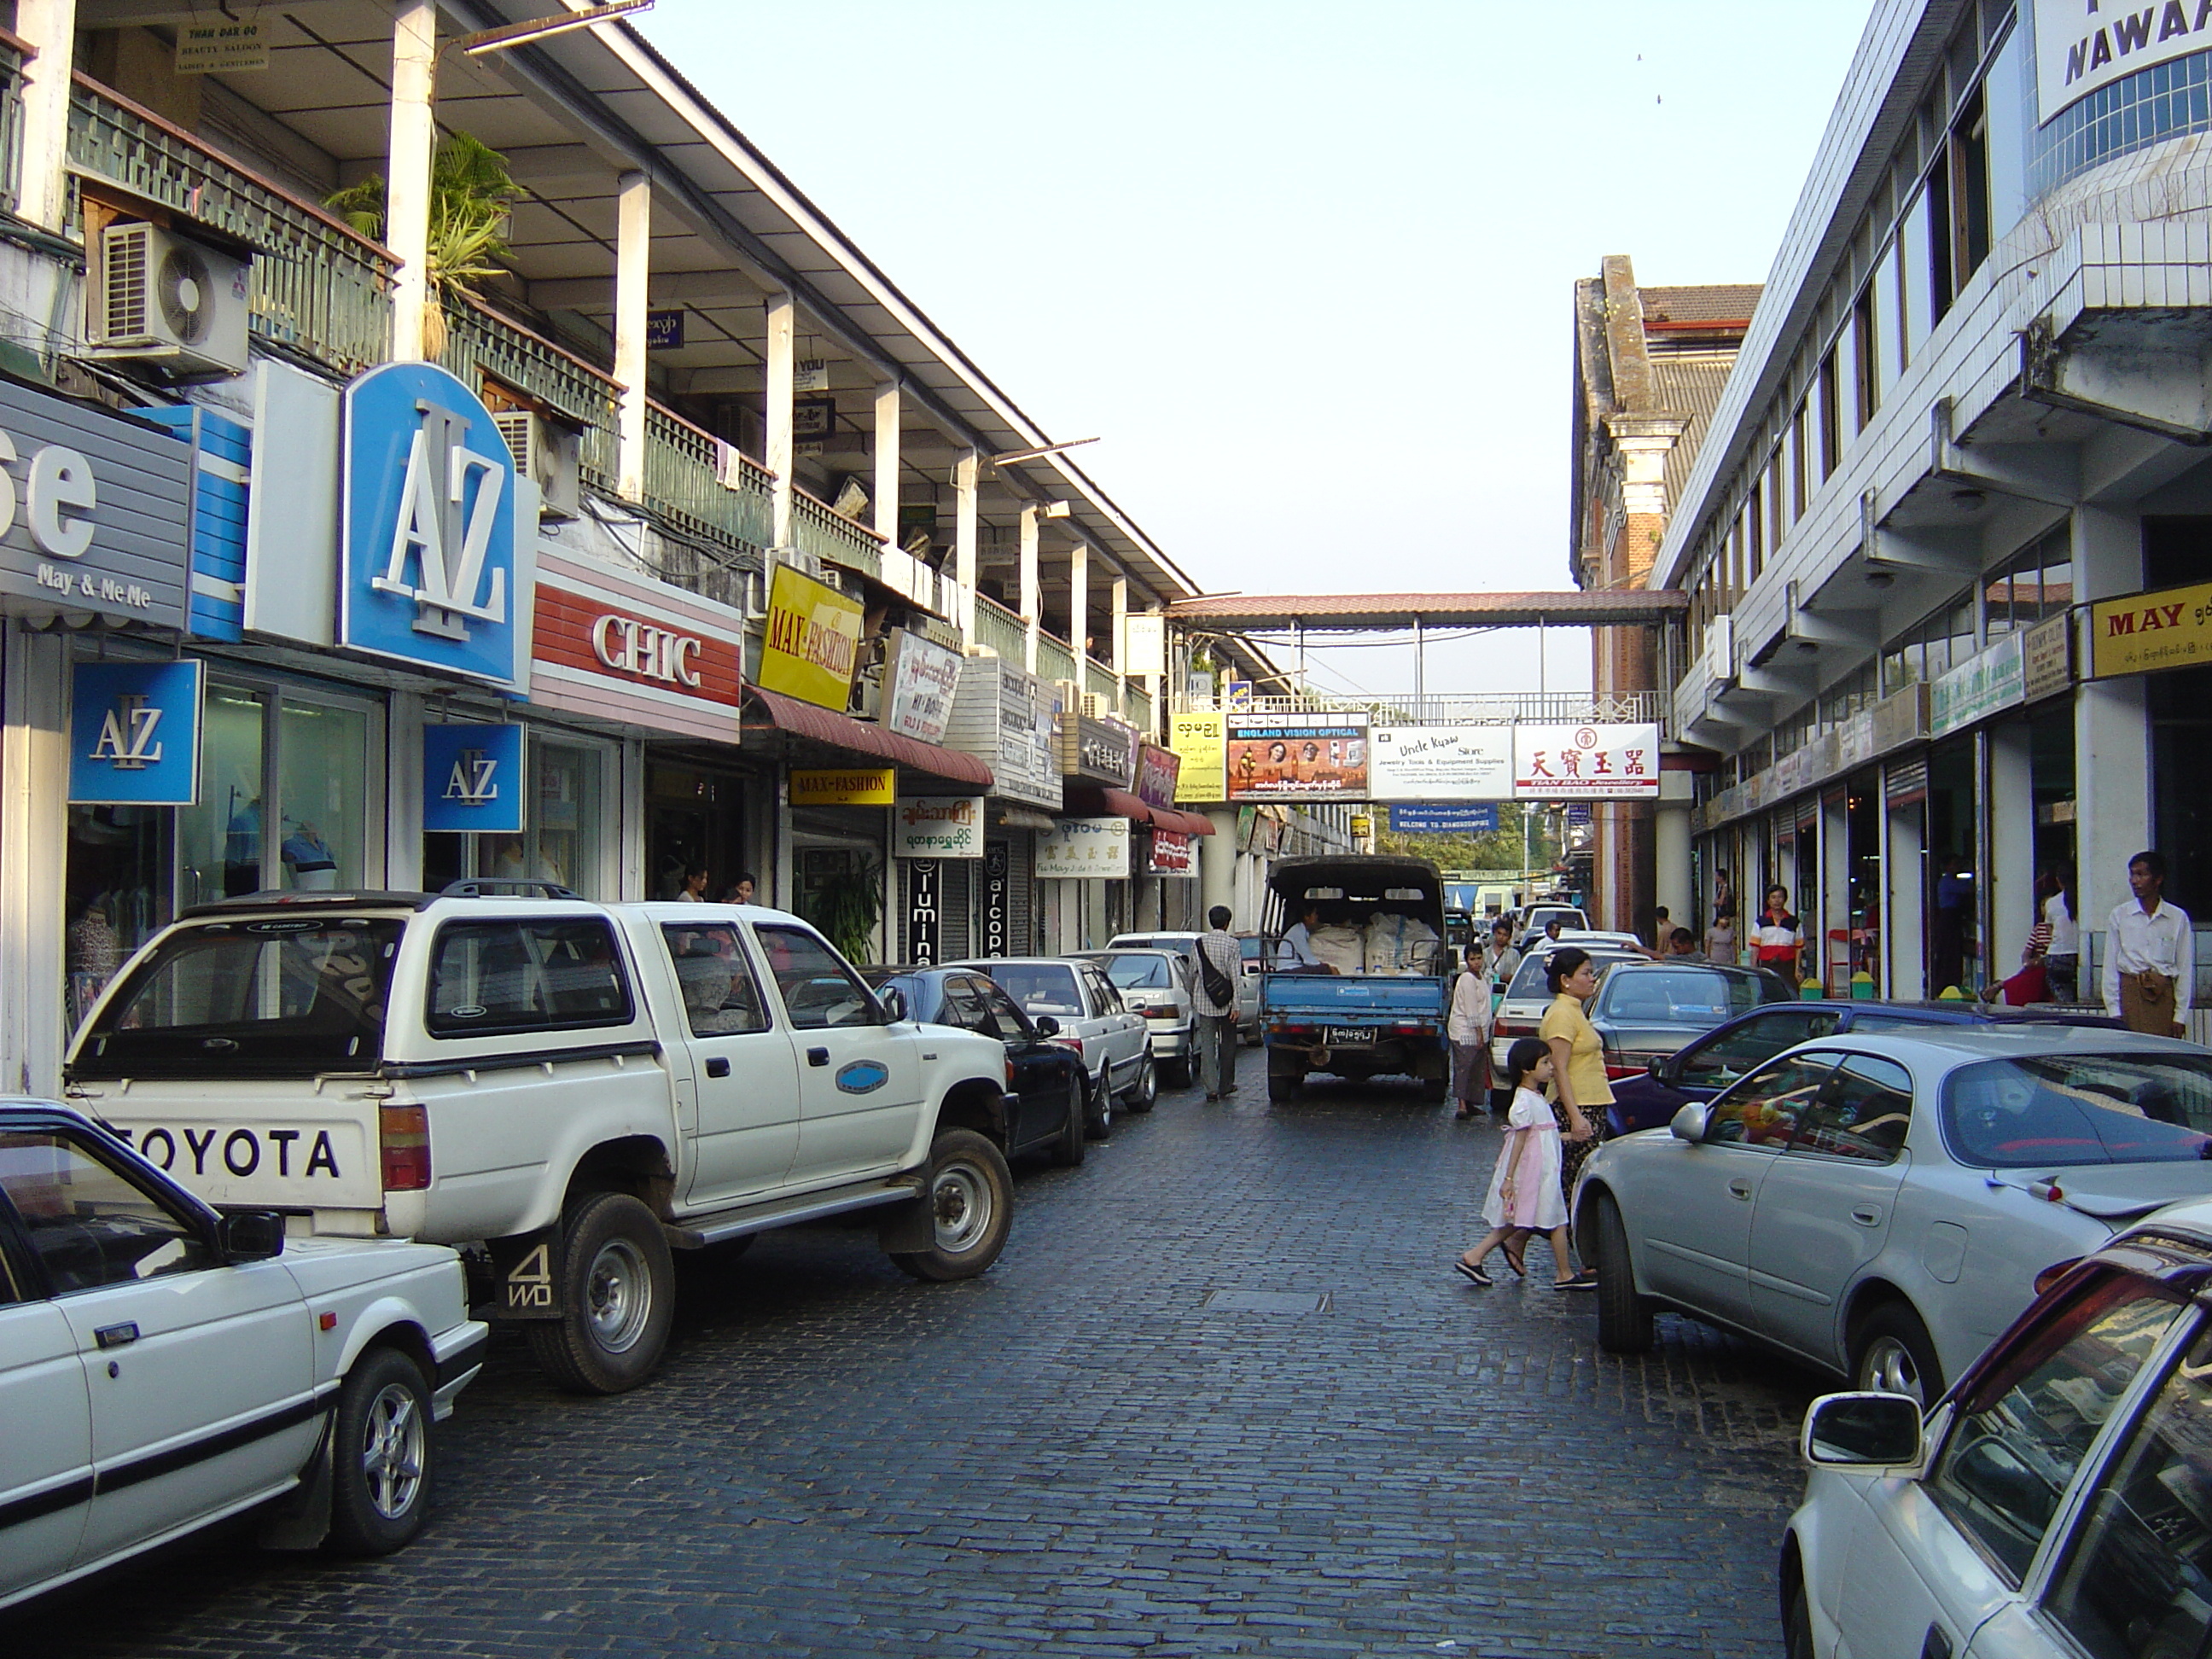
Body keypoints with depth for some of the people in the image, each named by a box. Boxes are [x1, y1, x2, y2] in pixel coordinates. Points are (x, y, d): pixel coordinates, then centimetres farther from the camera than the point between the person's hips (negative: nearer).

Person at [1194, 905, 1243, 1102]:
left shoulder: (1200, 943, 0)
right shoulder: (1232, 944, -7)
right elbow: (1235, 976, -11)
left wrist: (1192, 994, 22)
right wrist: (1236, 1005, -10)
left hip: (1205, 1002, 1)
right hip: (1226, 1001, -1)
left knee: (1207, 1044, 1)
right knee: (1228, 1044, 13)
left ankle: (1211, 1087, -8)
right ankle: (1225, 1086, 19)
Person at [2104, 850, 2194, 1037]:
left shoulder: (2178, 918, 5)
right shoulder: (2119, 915, 6)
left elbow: (2185, 969, 5)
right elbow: (2110, 966, 5)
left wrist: (2181, 1014, 0)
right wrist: (2114, 1011, -1)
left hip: (2164, 997, 0)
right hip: (2130, 993, 0)